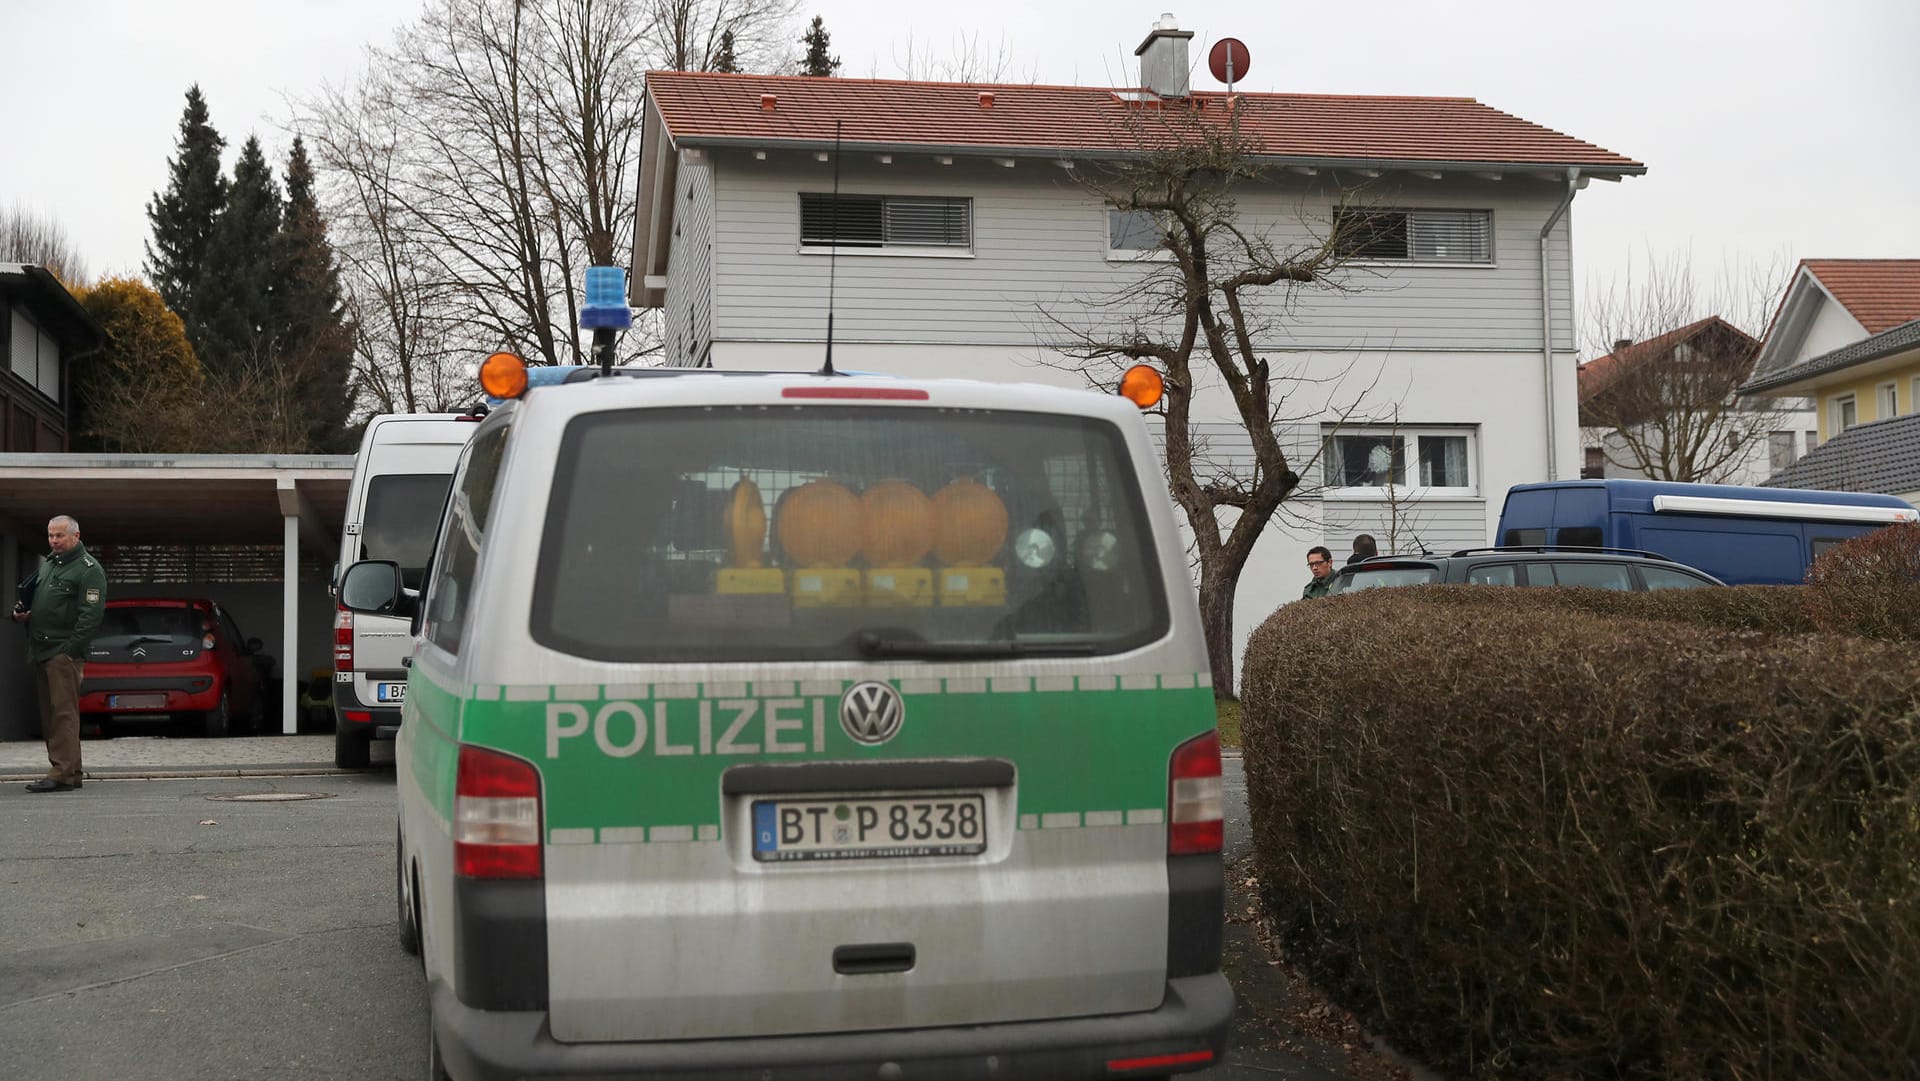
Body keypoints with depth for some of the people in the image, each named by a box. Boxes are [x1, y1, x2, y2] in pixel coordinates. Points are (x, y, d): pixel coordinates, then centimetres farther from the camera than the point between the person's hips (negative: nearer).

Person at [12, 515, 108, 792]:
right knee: (49, 715, 10)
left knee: (63, 712, -12)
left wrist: (70, 649, -20)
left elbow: (92, 614, -14)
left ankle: (62, 774, -15)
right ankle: (71, 772, 14)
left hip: (65, 652, -9)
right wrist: (22, 612, 9)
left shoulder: (89, 569, -6)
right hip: (42, 652, 9)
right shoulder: (49, 564, 21)